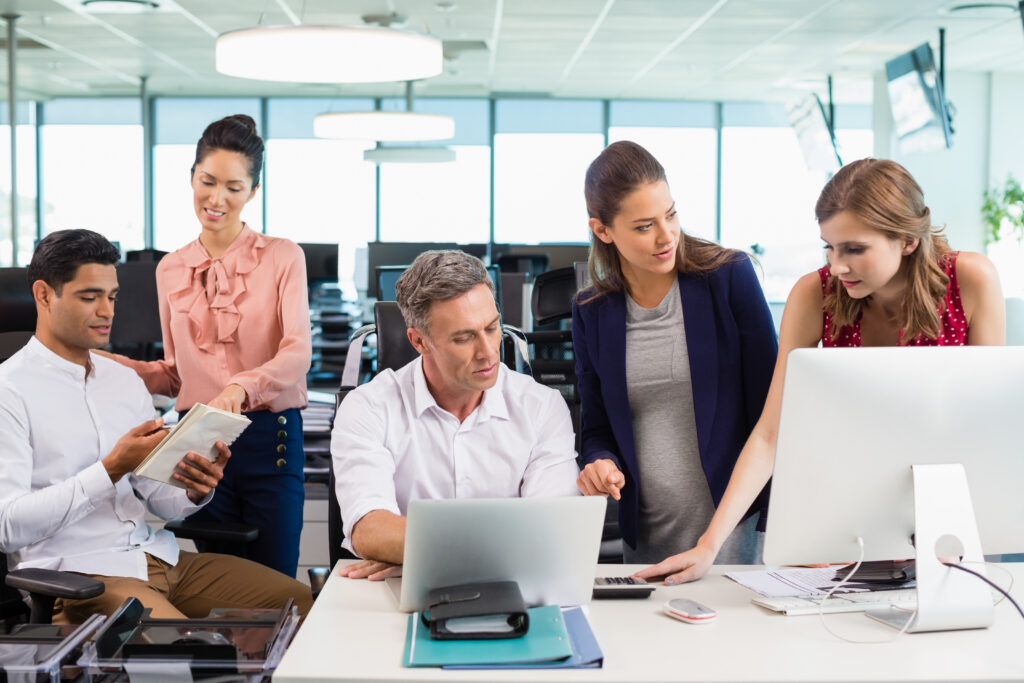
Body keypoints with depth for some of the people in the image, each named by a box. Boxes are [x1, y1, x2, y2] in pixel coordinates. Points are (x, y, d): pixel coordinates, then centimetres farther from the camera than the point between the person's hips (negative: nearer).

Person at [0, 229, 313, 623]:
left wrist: (194, 492, -7)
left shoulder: (125, 380, 17)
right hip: (75, 574, -7)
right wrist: (111, 469, -20)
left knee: (295, 600, -7)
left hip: (157, 557, 7)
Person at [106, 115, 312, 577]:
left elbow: (298, 352, -14)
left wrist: (241, 387, -32)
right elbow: (175, 374, 17)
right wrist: (117, 367, -1)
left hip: (270, 438, -3)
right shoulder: (171, 270, 10)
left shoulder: (282, 257, -1)